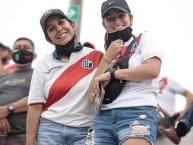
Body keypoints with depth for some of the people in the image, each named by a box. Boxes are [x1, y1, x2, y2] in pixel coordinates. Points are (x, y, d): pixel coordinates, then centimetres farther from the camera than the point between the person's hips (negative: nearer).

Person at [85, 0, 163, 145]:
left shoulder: (144, 38, 12)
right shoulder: (107, 53, 24)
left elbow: (153, 70, -8)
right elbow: (92, 97, 12)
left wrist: (111, 74, -3)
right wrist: (108, 58, 5)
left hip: (137, 112, -4)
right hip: (103, 117, 5)